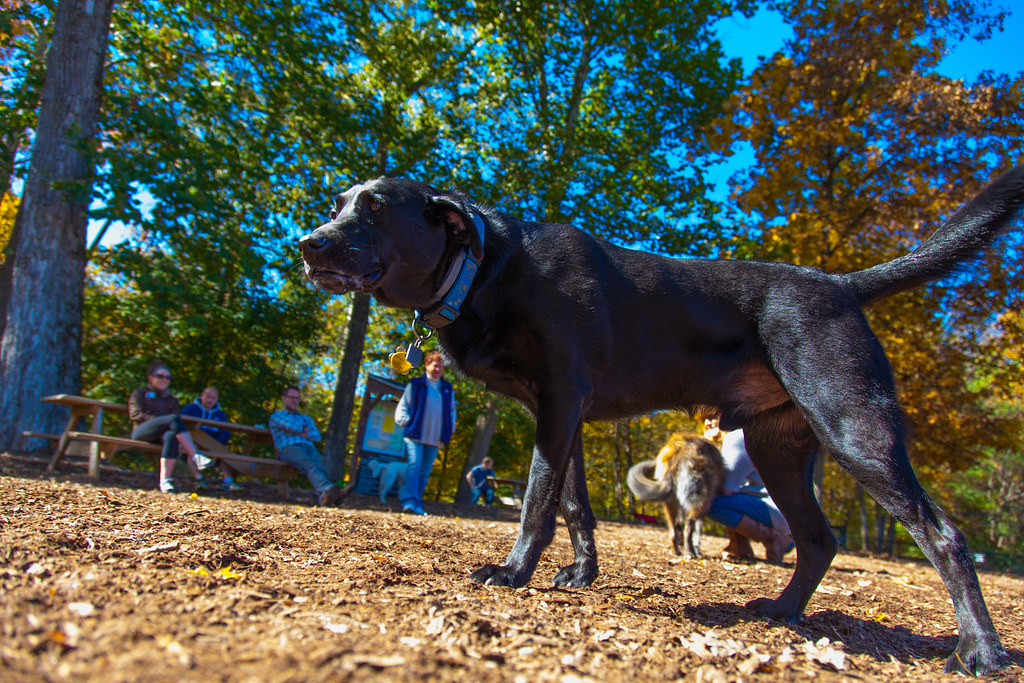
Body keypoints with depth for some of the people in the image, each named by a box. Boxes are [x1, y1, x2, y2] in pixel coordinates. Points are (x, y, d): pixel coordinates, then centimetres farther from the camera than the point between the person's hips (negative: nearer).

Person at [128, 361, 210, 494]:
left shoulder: (171, 400, 31)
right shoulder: (139, 394, 22)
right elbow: (135, 414, 4)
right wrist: (159, 420, -11)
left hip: (162, 435, 3)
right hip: (142, 432, -3)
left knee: (171, 436, -37)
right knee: (174, 419, -32)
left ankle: (165, 480, -45)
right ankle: (196, 457, -43)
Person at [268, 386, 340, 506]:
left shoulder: (307, 418, 37)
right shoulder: (276, 416, 26)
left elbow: (317, 436, 16)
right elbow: (290, 426, 1)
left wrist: (301, 433, 1)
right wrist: (304, 429, 16)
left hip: (309, 447, 4)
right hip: (288, 448, -4)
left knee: (318, 463, -35)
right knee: (308, 464, -39)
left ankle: (322, 497, -63)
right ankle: (326, 488, -69)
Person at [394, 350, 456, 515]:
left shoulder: (448, 389, 15)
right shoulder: (415, 385, 5)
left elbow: (452, 411, 24)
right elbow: (402, 407, 6)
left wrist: (450, 429, 11)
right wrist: (407, 423, -7)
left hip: (435, 438, 4)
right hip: (415, 435, -4)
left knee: (425, 471, 4)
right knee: (414, 465, -16)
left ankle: (417, 504, 8)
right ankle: (408, 501, -20)